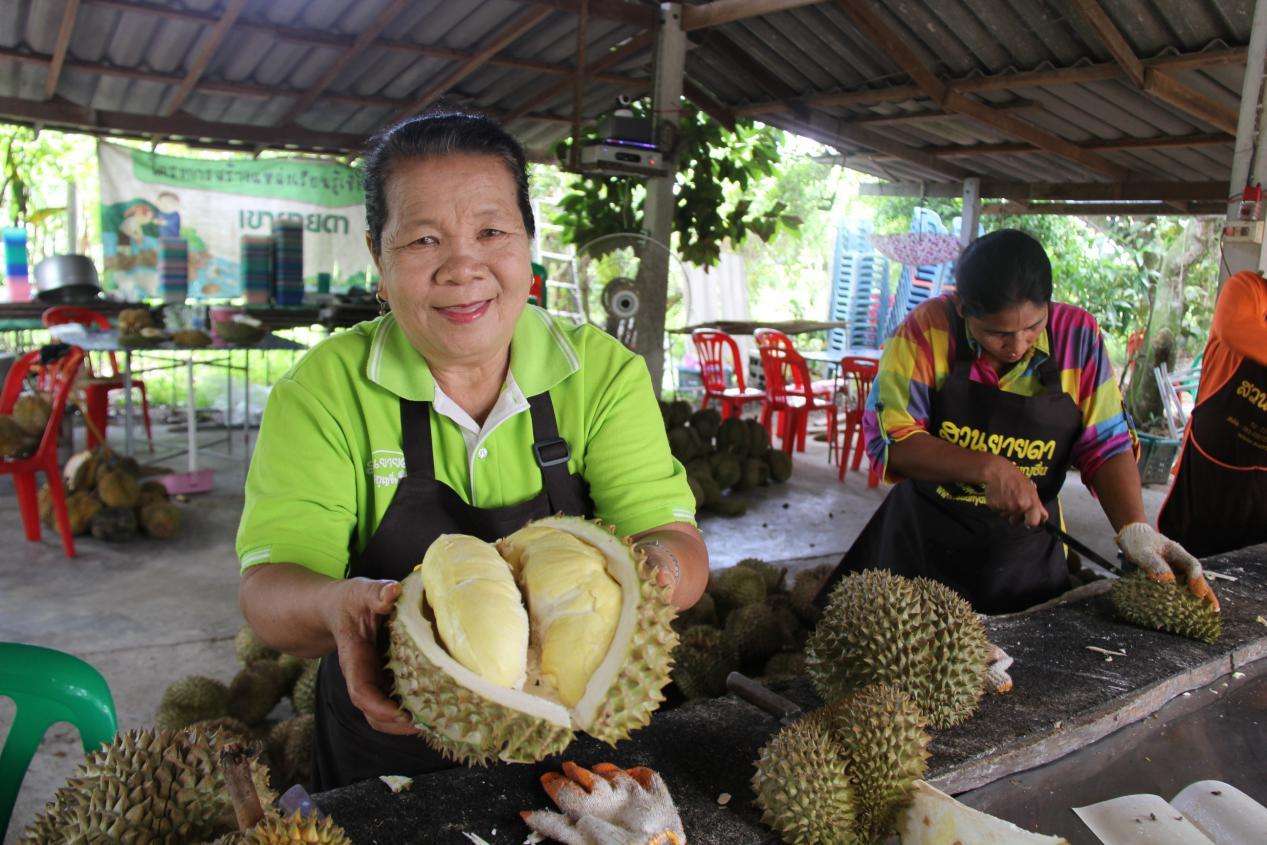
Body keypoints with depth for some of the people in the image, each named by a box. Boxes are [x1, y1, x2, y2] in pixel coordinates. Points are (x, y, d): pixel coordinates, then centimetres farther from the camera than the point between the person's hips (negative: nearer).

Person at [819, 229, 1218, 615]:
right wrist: (988, 470, -28)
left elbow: (1106, 446, -6)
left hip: (1028, 557, 2)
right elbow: (887, 437, -20)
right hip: (923, 544, -1)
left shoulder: (1077, 335, -9)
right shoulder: (928, 329, -17)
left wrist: (1135, 528, -21)